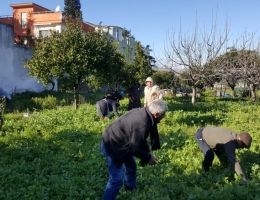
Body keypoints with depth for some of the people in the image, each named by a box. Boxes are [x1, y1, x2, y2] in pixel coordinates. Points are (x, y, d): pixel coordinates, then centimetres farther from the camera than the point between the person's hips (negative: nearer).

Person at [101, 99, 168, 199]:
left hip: (117, 140, 11)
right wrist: (148, 158, -8)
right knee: (117, 179, -9)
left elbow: (139, 138, 13)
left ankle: (131, 189, 49)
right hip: (112, 145, -11)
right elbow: (134, 149, -23)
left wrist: (148, 151, 11)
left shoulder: (143, 112, -3)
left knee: (131, 165, 27)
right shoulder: (142, 124, -33)